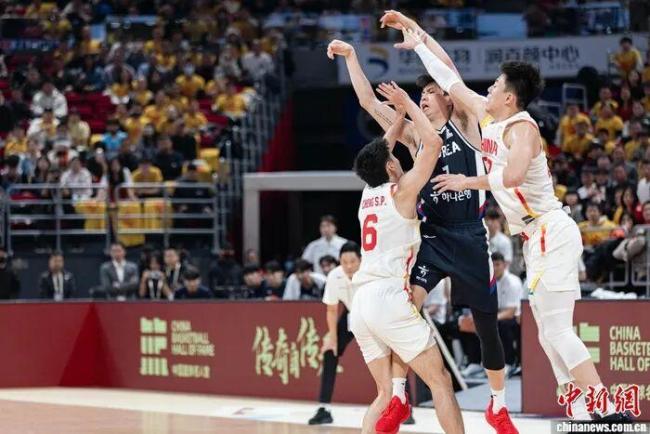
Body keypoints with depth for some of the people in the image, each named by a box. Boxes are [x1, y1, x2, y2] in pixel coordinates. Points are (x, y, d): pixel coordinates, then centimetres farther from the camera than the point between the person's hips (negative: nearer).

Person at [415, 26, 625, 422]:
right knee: (551, 335, 8)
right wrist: (417, 43, 30)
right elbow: (452, 82, 24)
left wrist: (467, 182, -21)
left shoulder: (522, 127, -15)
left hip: (552, 233, -10)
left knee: (557, 330, -15)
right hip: (539, 237, 10)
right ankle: (584, 417, 7)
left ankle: (608, 414, -20)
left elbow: (513, 175, -35)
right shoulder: (490, 117, 11)